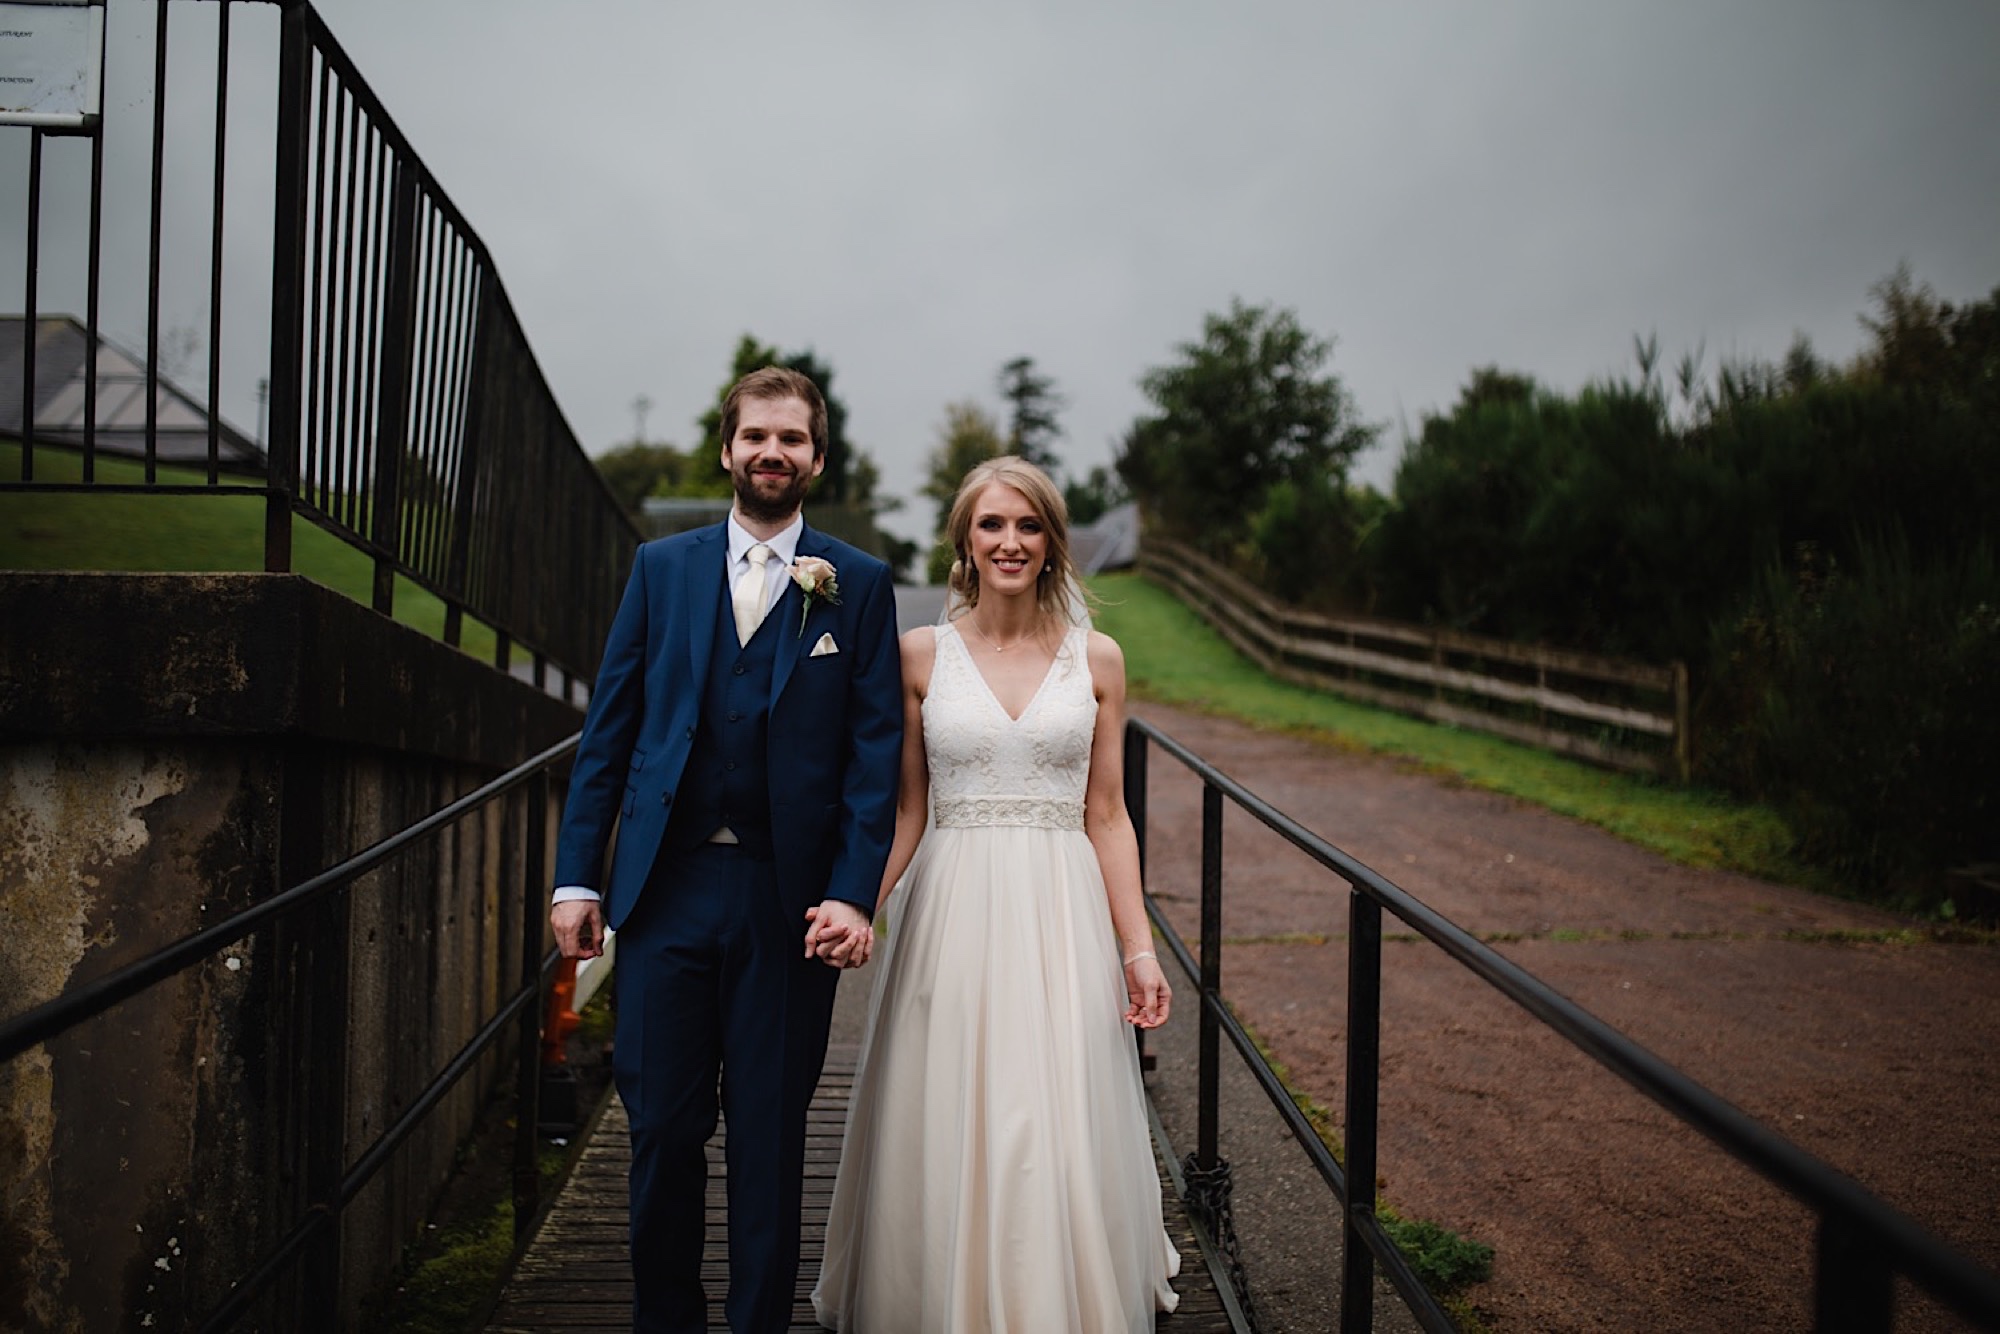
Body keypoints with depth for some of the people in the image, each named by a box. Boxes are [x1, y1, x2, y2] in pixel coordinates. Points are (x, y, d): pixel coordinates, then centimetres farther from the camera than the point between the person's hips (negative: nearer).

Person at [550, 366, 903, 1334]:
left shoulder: (859, 585, 3)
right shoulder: (661, 567, 9)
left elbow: (875, 750, -1)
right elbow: (608, 729, 7)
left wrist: (854, 893, -11)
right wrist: (577, 877, 1)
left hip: (787, 899, -1)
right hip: (665, 888, 2)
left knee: (769, 1139, 8)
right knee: (661, 1127, 8)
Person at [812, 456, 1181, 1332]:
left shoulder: (1096, 659, 5)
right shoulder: (919, 654, 3)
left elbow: (1106, 815, 6)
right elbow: (904, 809, 5)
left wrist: (1138, 947, 1)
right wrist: (858, 909, -8)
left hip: (1060, 914, 0)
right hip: (950, 914, 0)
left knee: (1059, 1134, 2)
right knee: (945, 1132, 4)